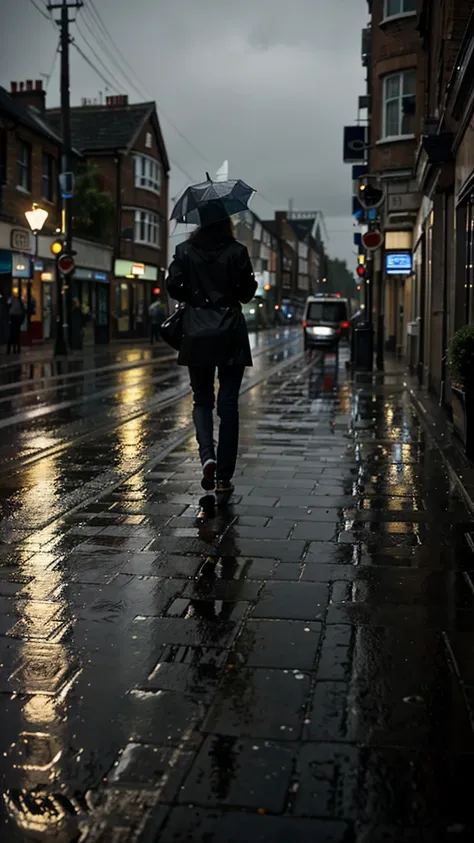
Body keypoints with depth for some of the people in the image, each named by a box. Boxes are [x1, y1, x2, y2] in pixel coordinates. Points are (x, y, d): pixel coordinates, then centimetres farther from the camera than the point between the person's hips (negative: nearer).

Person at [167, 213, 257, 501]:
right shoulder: (237, 251, -5)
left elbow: (174, 287, -5)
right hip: (231, 336, -1)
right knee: (228, 405, 5)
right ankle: (224, 479, 6)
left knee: (202, 400, 16)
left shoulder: (185, 251, -1)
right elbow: (247, 293, -5)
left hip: (197, 336, 1)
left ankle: (208, 456, -9)